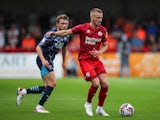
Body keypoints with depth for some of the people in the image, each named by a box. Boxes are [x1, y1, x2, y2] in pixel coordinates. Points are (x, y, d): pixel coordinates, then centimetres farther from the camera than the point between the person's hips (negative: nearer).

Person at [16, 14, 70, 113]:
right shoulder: (51, 34, -21)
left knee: (48, 87, 8)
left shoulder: (66, 36, 3)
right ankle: (39, 107, -6)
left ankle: (23, 91, 19)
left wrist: (64, 61, 28)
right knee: (52, 83, -15)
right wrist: (43, 60, -35)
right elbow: (38, 47, -22)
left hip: (50, 60, 9)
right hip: (44, 60, -9)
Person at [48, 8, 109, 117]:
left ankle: (100, 108, 12)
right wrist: (54, 33, -12)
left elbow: (105, 45, 11)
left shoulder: (103, 30, 2)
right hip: (84, 59, -5)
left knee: (105, 84, -8)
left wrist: (99, 52, -8)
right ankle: (88, 104, 12)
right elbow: (67, 32, 0)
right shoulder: (83, 28, -9)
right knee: (96, 83, -17)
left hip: (96, 59, 5)